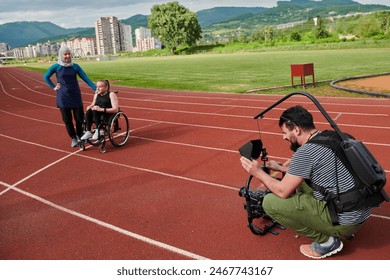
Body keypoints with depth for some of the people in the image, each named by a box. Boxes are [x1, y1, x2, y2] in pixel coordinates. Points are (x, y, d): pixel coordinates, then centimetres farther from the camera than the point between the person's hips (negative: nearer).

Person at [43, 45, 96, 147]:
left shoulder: (75, 66, 0)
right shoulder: (56, 67, -3)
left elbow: (86, 78, -4)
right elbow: (46, 76, 10)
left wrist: (96, 88, -13)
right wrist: (54, 87, 3)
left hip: (76, 96, 1)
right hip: (63, 98, -1)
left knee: (79, 118, 1)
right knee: (67, 120, 5)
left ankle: (79, 136, 23)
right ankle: (73, 138, 19)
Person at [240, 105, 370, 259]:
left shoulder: (305, 151, -18)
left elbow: (283, 191, -11)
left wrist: (259, 173, 1)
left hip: (343, 221, -9)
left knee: (270, 202, -9)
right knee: (300, 181, 25)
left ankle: (326, 241, 0)